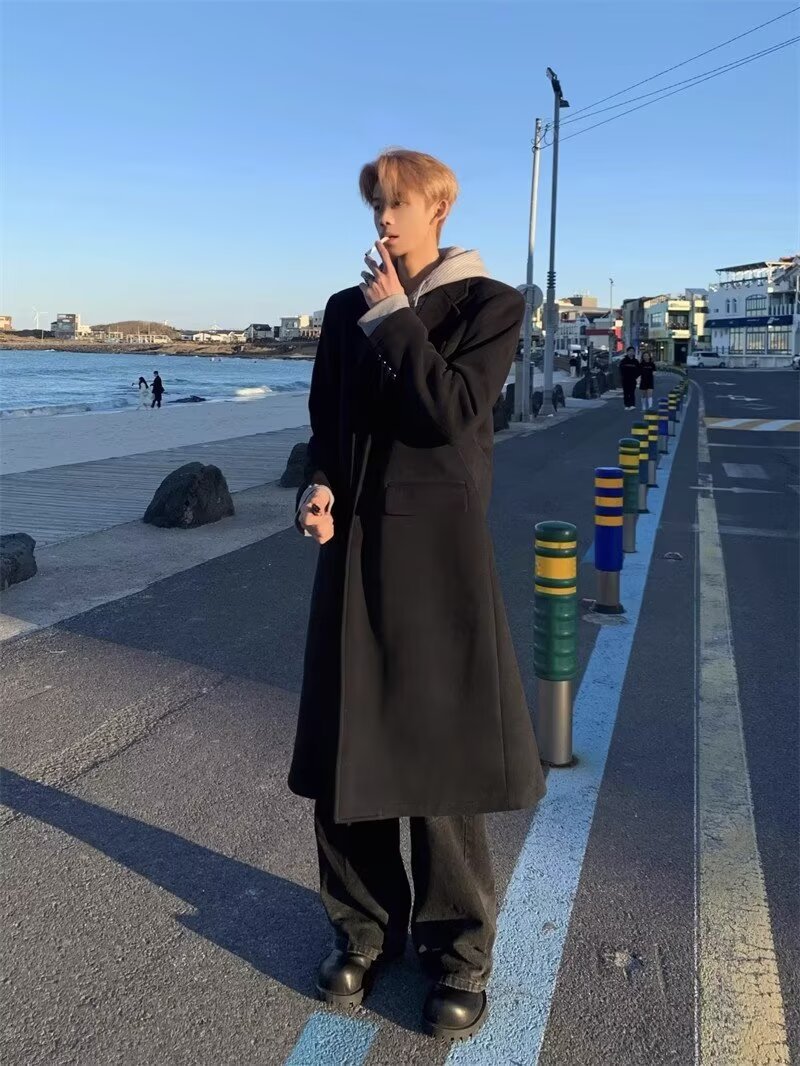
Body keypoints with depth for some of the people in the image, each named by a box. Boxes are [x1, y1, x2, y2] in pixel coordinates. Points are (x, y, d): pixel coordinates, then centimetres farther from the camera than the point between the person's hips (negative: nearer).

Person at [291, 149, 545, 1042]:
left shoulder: (489, 304, 0)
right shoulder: (347, 310, 13)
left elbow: (450, 411, -14)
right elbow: (325, 420, 14)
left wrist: (394, 318, -8)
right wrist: (318, 487, -5)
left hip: (438, 544, -4)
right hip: (354, 541, 5)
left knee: (438, 740, 0)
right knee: (344, 744, 7)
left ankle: (457, 949, 19)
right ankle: (365, 926, 27)